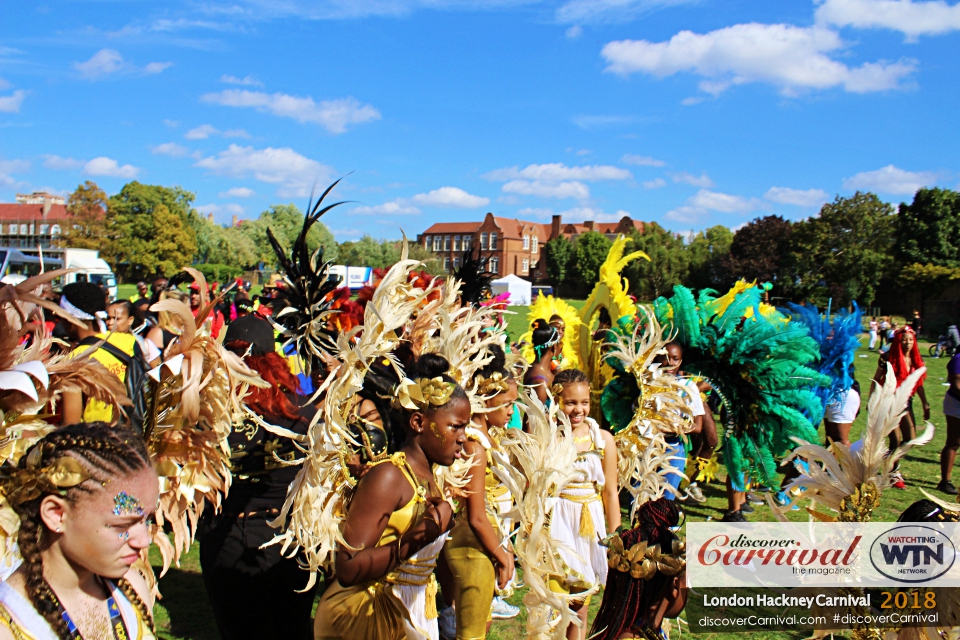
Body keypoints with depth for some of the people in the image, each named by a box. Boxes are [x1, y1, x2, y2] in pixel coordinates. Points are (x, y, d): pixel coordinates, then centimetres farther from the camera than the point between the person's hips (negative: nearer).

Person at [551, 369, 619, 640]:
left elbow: (610, 491, 5)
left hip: (590, 525, 3)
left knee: (580, 607, 13)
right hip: (556, 524, -3)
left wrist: (615, 536, 7)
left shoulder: (603, 439, 0)